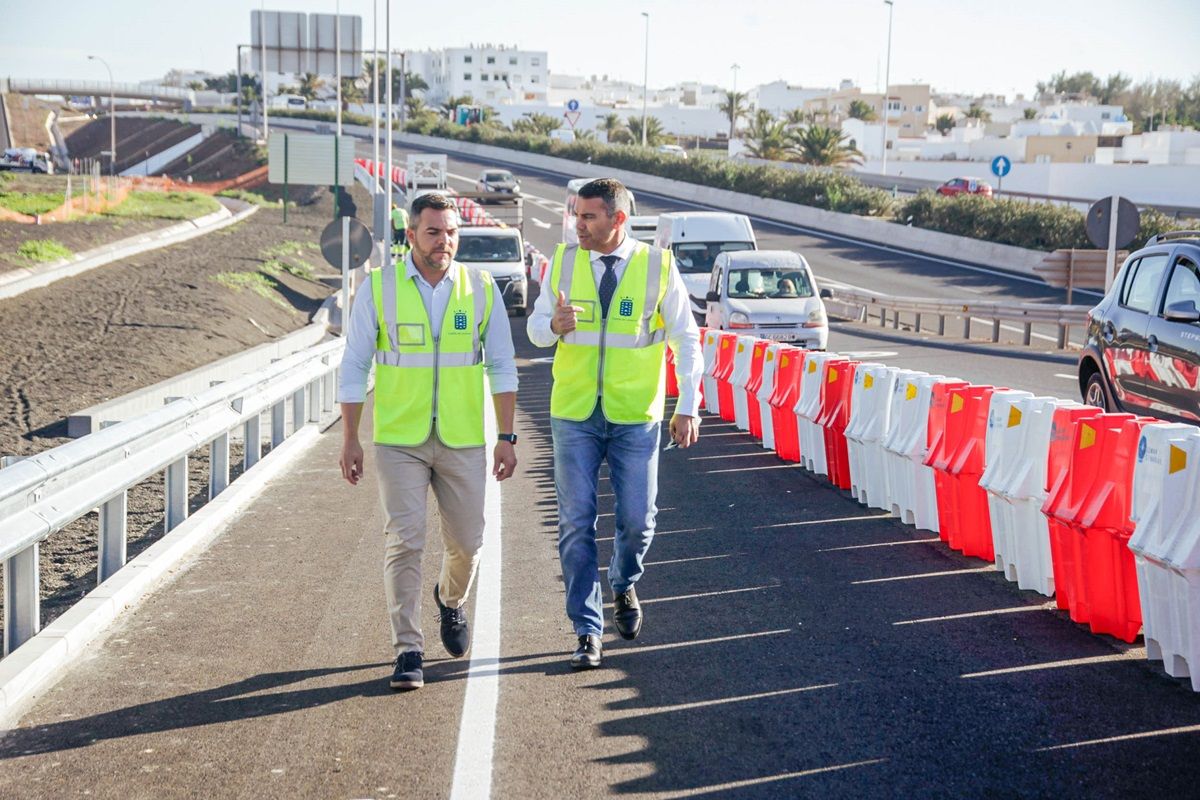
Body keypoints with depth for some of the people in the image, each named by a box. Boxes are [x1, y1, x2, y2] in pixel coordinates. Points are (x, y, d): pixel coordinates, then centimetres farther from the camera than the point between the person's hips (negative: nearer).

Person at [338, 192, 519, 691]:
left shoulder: (481, 289, 1)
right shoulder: (379, 289, -3)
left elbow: (502, 367, 5)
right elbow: (354, 368, 1)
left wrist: (506, 437, 0)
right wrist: (350, 440, -2)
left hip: (463, 441, 2)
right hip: (399, 440, -2)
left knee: (467, 541, 9)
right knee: (404, 542, -6)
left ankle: (451, 602, 41)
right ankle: (408, 651, 1)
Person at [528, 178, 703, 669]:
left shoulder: (658, 267, -2)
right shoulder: (564, 262, 3)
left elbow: (687, 340, 4)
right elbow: (535, 329, 9)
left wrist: (689, 407, -1)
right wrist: (554, 325, -16)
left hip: (636, 417, -1)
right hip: (574, 415, 1)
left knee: (637, 519, 2)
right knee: (576, 524, -1)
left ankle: (624, 587, 35)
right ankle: (588, 632, 8)